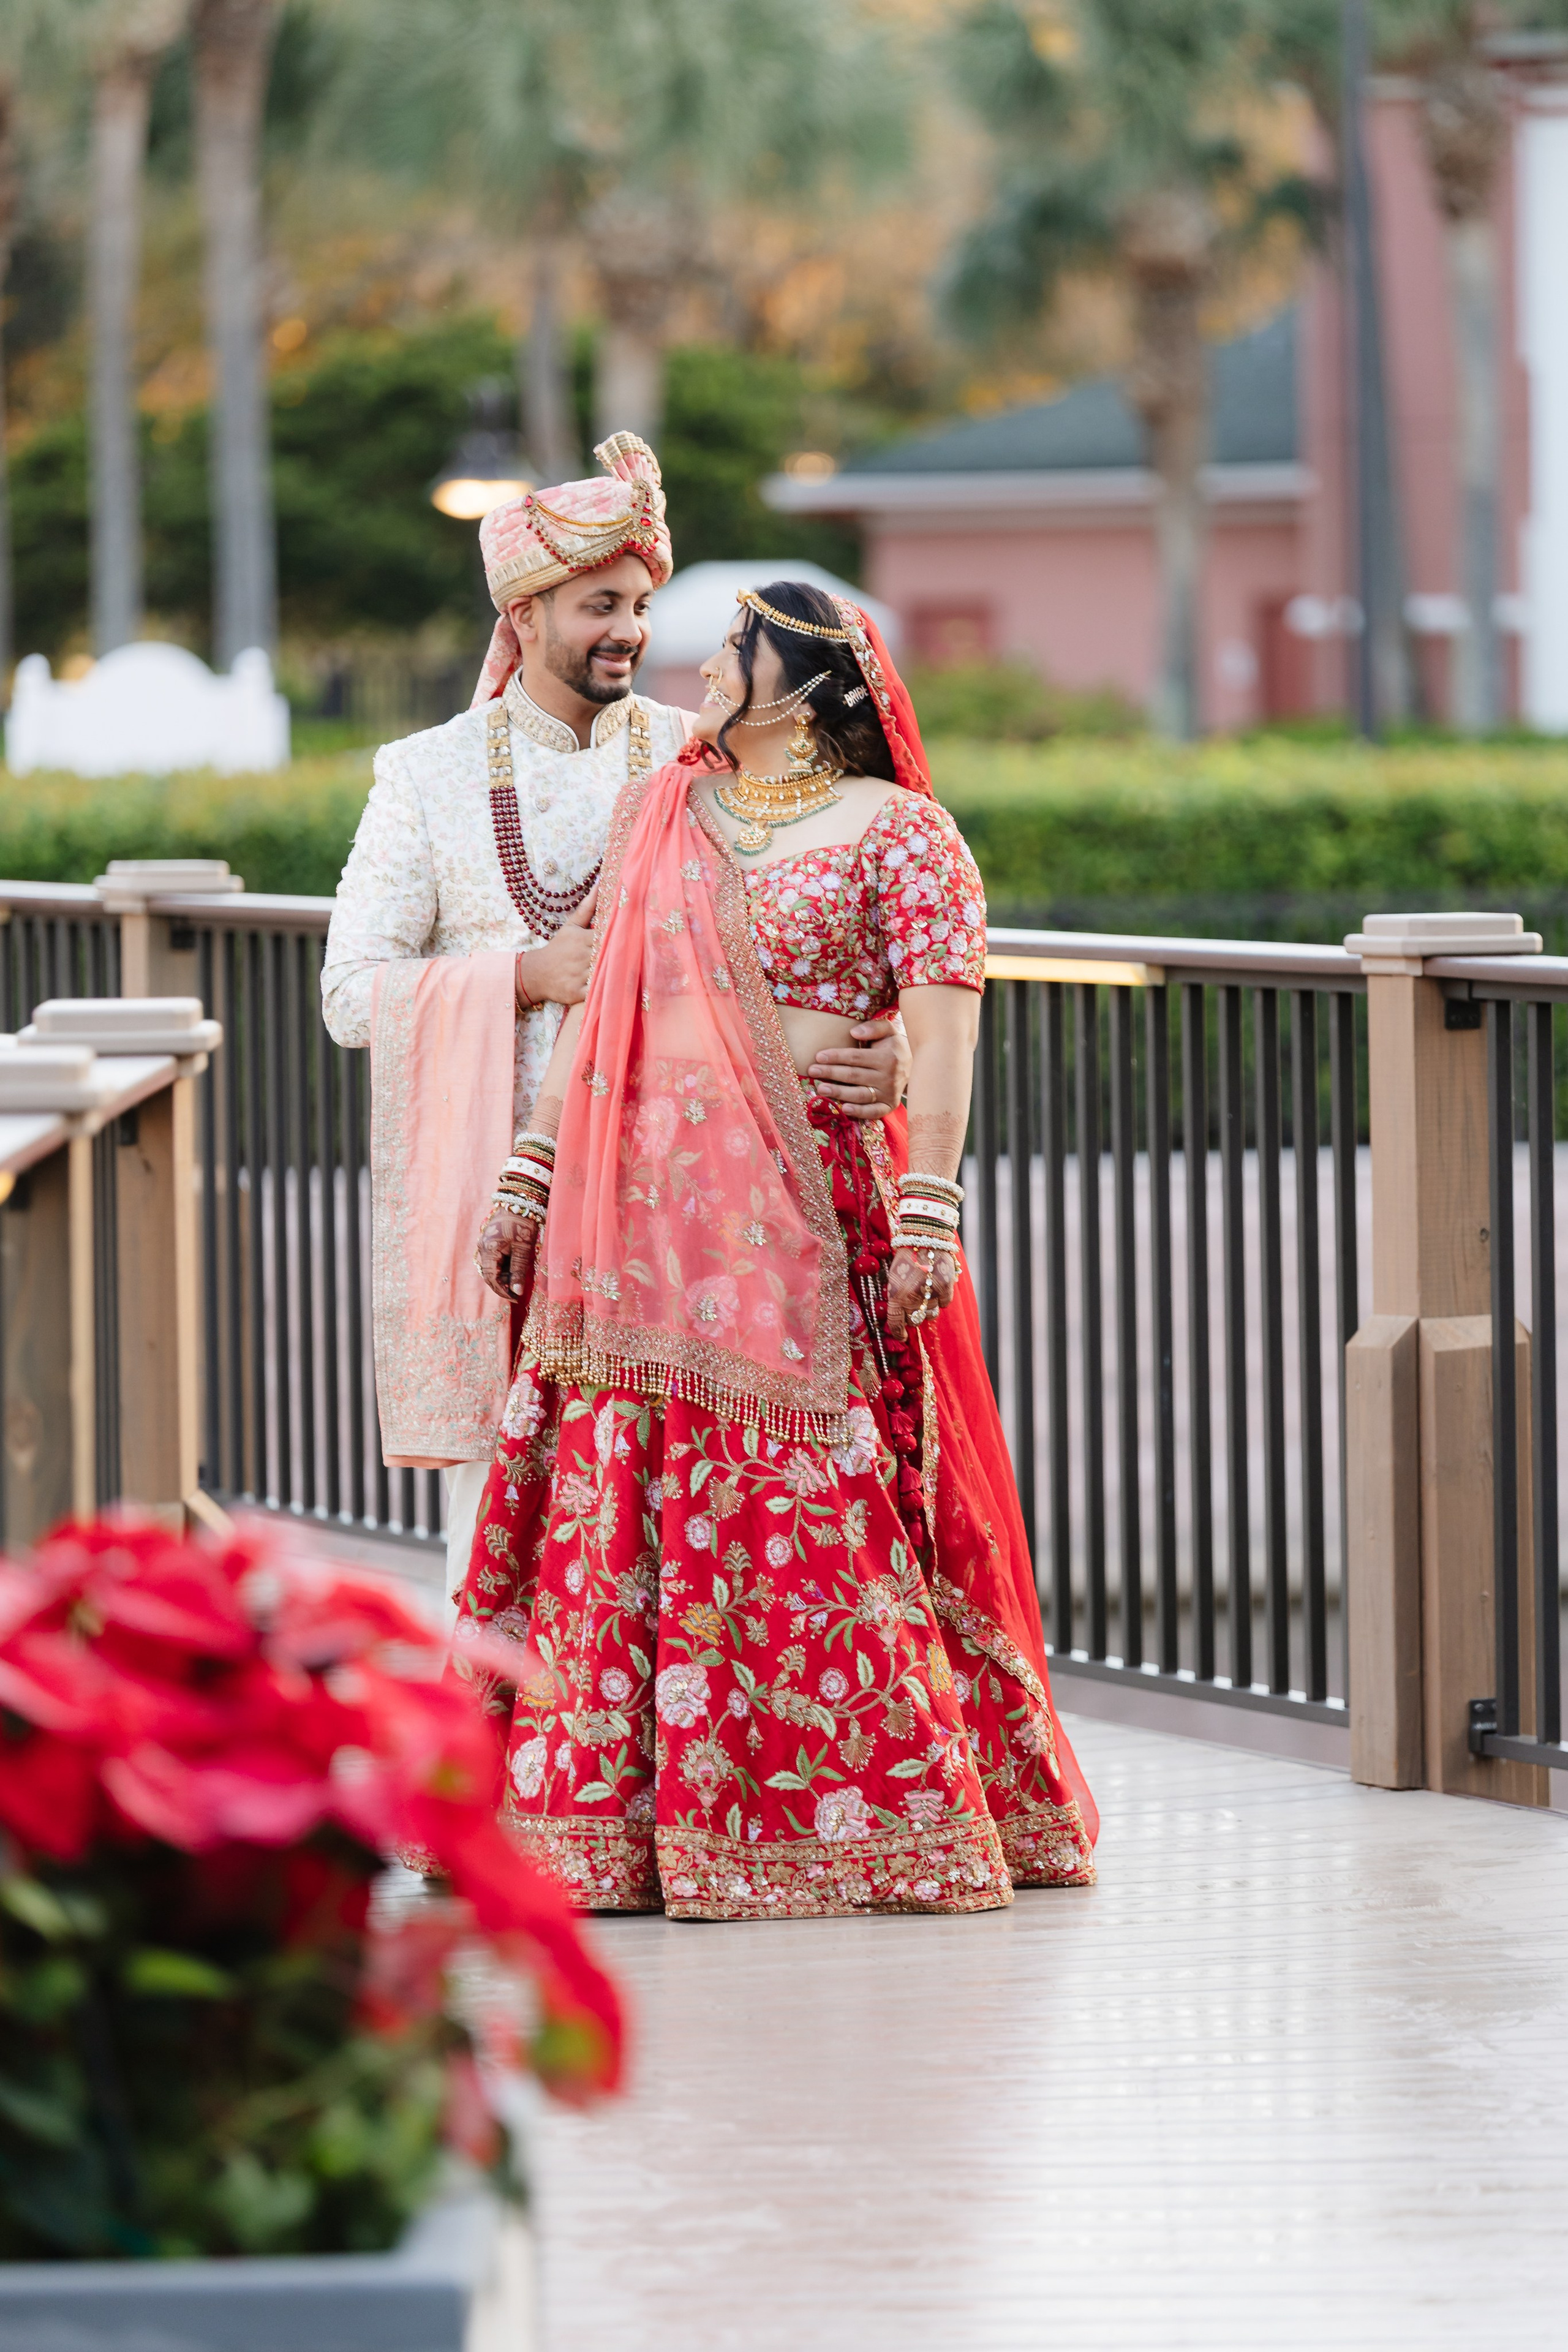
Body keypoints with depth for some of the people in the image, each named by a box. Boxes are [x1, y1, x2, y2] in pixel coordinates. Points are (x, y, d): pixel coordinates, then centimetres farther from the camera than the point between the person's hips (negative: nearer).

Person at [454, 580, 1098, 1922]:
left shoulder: (896, 834, -1)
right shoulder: (656, 815, 16)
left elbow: (943, 1030, -9)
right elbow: (598, 1005, 18)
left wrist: (929, 1213, -18)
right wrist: (533, 1174, 13)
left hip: (809, 1218, -5)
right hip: (644, 1211, 5)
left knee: (819, 1508, -6)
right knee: (624, 1503, 1)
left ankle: (882, 1819, 2)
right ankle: (623, 1820, 4)